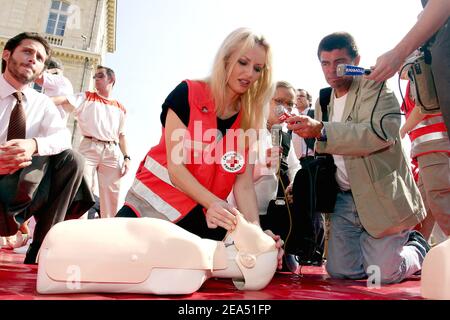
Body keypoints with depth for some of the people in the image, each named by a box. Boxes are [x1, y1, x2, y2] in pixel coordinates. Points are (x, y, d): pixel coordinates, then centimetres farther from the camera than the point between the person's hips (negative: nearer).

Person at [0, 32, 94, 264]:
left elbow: (63, 136, -8)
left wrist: (34, 145, -33)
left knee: (71, 159, -18)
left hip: (22, 184, 4)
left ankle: (40, 249, -14)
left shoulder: (42, 103, 7)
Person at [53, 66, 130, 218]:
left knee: (111, 195, 3)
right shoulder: (86, 97, 11)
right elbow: (64, 100, -6)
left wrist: (126, 157, 6)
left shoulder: (120, 108, 17)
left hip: (112, 152, 2)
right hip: (89, 148, -2)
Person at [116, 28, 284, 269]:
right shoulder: (188, 94, -11)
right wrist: (213, 202, -30)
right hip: (153, 202, -4)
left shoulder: (249, 122, 0)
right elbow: (175, 166, -16)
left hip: (200, 216, 5)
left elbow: (244, 185, -6)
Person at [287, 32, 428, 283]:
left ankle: (419, 248, 26)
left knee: (381, 273, -6)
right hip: (345, 198, 6)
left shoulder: (374, 86, -8)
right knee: (340, 271, 4)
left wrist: (321, 130, -35)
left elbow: (383, 131, -27)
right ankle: (390, 246, 30)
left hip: (382, 195, -6)